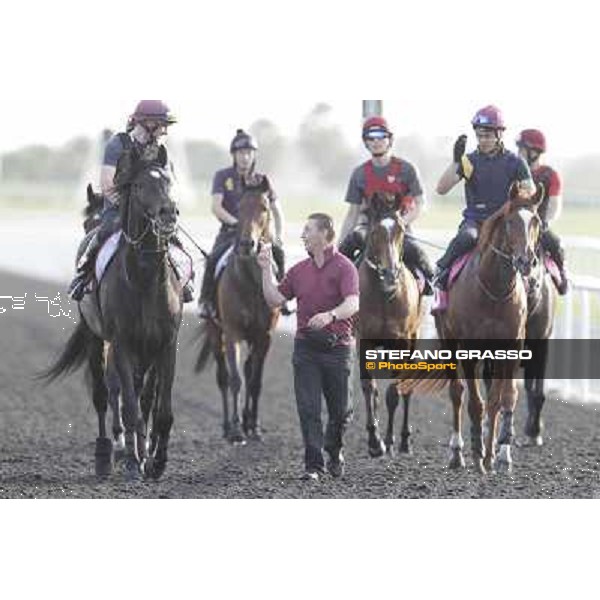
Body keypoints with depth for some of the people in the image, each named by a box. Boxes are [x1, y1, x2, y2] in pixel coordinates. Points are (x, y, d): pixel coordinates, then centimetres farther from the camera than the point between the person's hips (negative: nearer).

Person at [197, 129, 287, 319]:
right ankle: (205, 300, -13)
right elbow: (216, 207, -9)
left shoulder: (261, 180, 8)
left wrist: (279, 235, -5)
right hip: (230, 230, -2)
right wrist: (236, 222, -23)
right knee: (213, 259, -27)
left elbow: (276, 210, 11)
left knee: (278, 253, -21)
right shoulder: (223, 176, 1)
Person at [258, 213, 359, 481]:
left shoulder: (344, 267, -6)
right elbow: (275, 299, 13)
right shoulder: (299, 270, 11)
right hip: (306, 346, 4)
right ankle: (314, 464, -1)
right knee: (308, 409, -3)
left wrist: (330, 315, -38)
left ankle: (334, 450, 34)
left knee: (340, 409, 7)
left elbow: (352, 304, -20)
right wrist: (266, 270, 5)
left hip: (337, 346, -4)